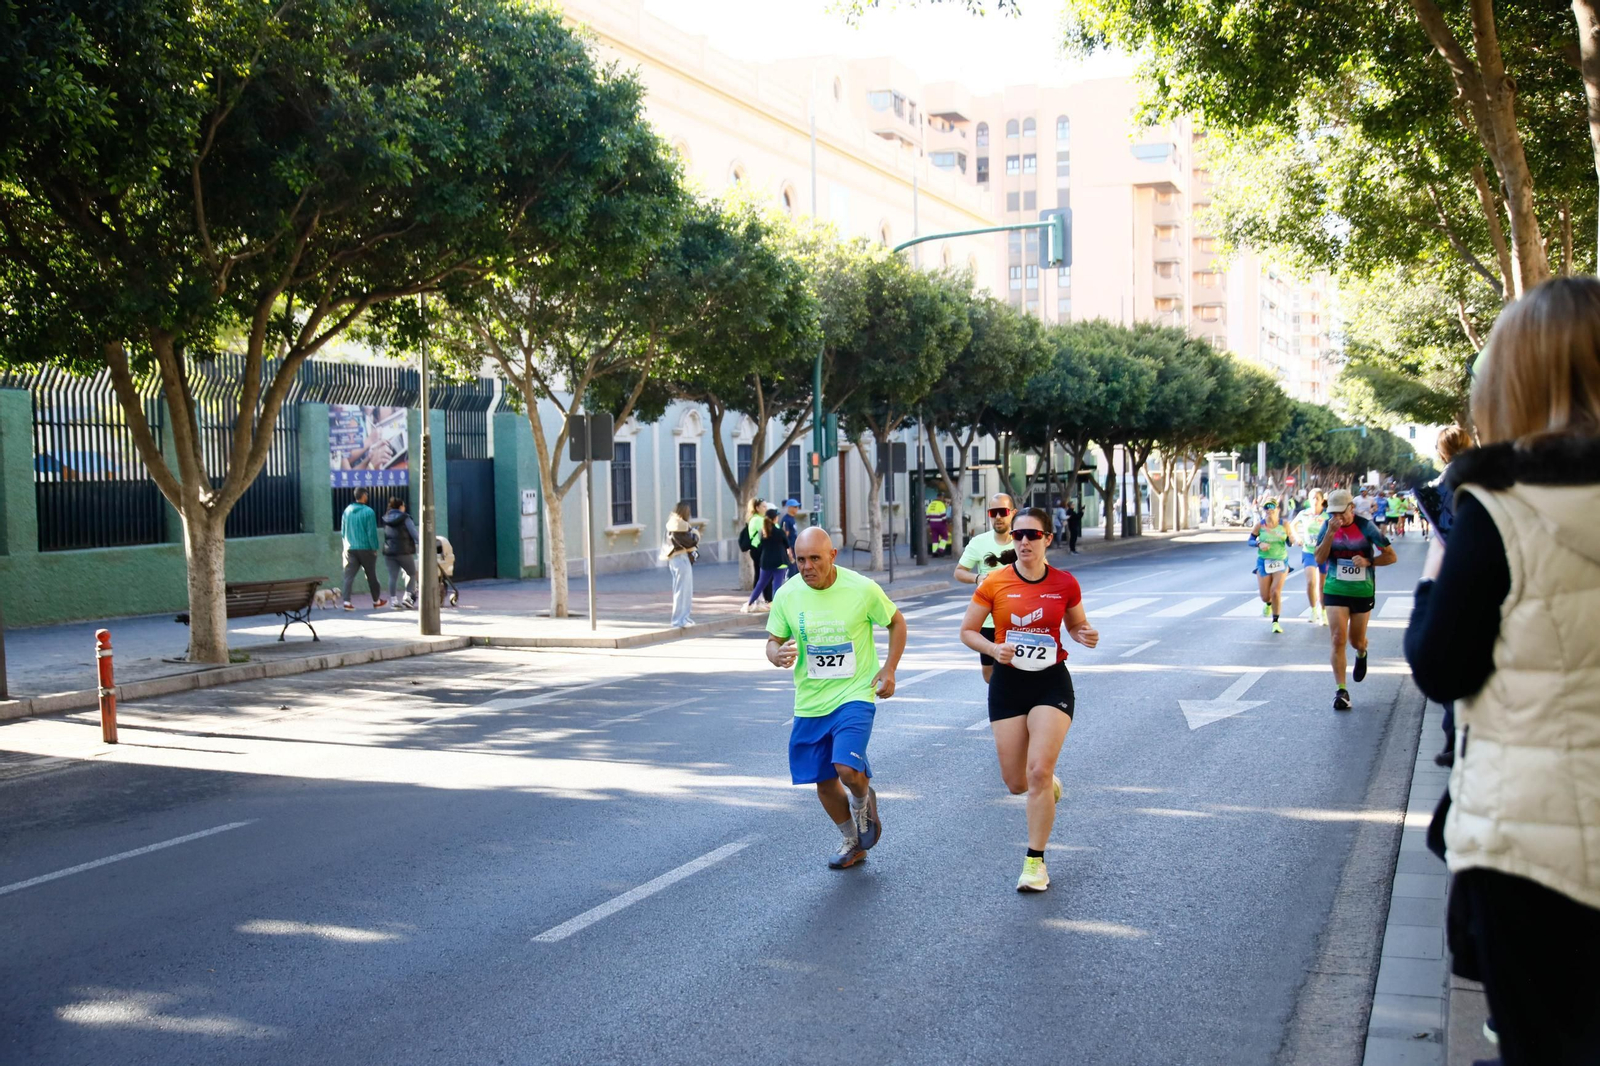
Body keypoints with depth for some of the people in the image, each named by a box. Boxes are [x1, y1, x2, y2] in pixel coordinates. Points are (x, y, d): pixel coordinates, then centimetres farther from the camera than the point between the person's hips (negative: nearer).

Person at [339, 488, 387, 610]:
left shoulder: (347, 511, 5)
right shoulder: (368, 512, -12)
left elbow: (343, 532, 11)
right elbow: (372, 532, -12)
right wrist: (375, 549, -4)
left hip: (350, 549, 4)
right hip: (365, 549, -4)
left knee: (349, 575, 1)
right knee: (371, 576, 10)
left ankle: (346, 600, -12)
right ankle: (376, 601, 21)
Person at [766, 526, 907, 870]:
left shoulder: (863, 589, -12)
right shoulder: (786, 595, -5)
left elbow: (896, 622, 4)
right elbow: (772, 641, 4)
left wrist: (889, 669, -5)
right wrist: (778, 655, -20)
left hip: (855, 695, -4)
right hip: (810, 703, 4)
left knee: (847, 769, -23)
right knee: (824, 782, 11)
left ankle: (864, 803, 14)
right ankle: (852, 842, 37)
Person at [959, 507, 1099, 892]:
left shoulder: (1065, 584, -2)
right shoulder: (994, 583, -6)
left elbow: (1077, 625, 14)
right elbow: (967, 631, 2)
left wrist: (1086, 635, -9)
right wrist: (994, 648, -17)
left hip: (1052, 682, -1)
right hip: (1008, 683, 1)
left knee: (1039, 772, -13)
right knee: (1016, 783, 4)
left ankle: (1035, 862, 1)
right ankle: (1049, 783, 42)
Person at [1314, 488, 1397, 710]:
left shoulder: (1366, 527, -8)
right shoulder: (1328, 526, -3)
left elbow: (1391, 556, -3)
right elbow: (1319, 559, -12)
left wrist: (1368, 561, -19)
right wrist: (1330, 532, -22)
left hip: (1362, 591, 0)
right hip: (1335, 590, 0)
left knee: (1356, 641, 12)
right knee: (1338, 639, -11)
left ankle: (1361, 654, 51)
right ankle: (1341, 690, -7)